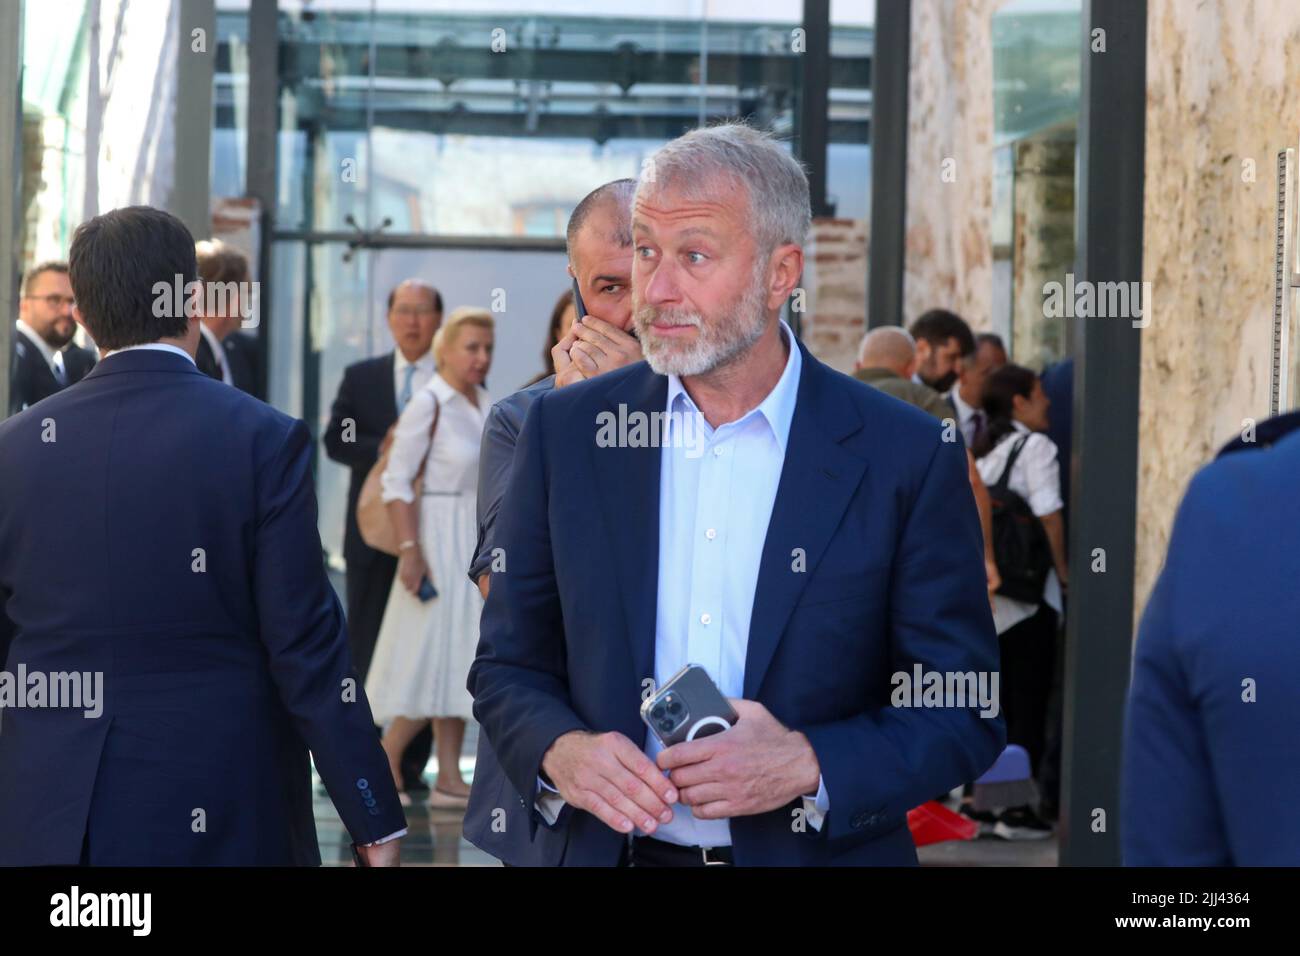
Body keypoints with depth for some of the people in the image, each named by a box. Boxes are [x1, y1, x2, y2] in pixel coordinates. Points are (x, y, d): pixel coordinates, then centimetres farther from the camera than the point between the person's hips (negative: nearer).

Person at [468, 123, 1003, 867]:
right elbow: (509, 665, 5)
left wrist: (809, 765, -20)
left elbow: (966, 713, -6)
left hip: (814, 848, -1)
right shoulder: (566, 432, -2)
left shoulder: (907, 457, -9)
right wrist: (558, 750, -15)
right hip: (607, 847, 2)